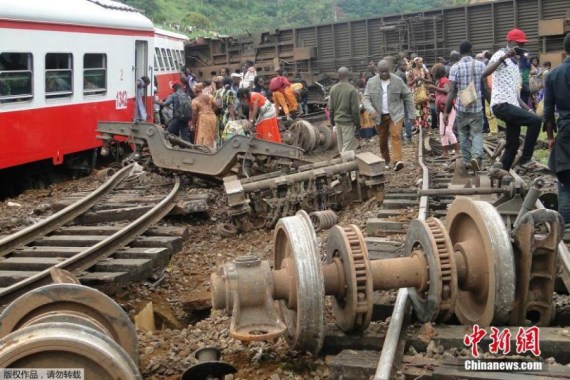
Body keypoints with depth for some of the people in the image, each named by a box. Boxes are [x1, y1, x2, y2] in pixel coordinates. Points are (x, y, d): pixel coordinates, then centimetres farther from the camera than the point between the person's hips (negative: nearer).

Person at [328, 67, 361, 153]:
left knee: (341, 145, 16)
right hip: (348, 121, -6)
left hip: (337, 120, 6)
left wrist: (332, 119, 21)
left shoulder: (333, 89, 1)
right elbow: (355, 109, -14)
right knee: (347, 146, -3)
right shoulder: (352, 89, -16)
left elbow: (331, 107, 9)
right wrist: (357, 123, -4)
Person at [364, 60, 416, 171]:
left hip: (395, 114, -2)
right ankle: (385, 161, 25)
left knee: (396, 135, -18)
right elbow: (366, 98, -3)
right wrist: (371, 110, -24)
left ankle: (397, 161, -26)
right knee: (382, 140, 10)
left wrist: (412, 114, 2)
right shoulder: (371, 82, -1)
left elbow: (408, 96, 3)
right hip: (380, 116, 2)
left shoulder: (397, 81, -4)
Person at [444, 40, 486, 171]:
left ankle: (467, 162, 19)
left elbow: (452, 91, -8)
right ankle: (477, 156, -19)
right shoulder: (481, 65, -1)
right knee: (477, 134, 5)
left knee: (464, 135, 14)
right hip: (477, 107, 0)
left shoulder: (455, 67, -5)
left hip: (461, 107, 0)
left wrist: (446, 112, -5)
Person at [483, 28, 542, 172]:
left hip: (512, 106, 10)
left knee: (512, 145, 9)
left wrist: (528, 109, 17)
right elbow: (485, 73, -26)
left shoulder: (515, 62, 23)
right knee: (535, 121, -22)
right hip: (501, 105, -10)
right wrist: (504, 57, -30)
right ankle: (525, 160, -14)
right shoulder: (500, 55, -5)